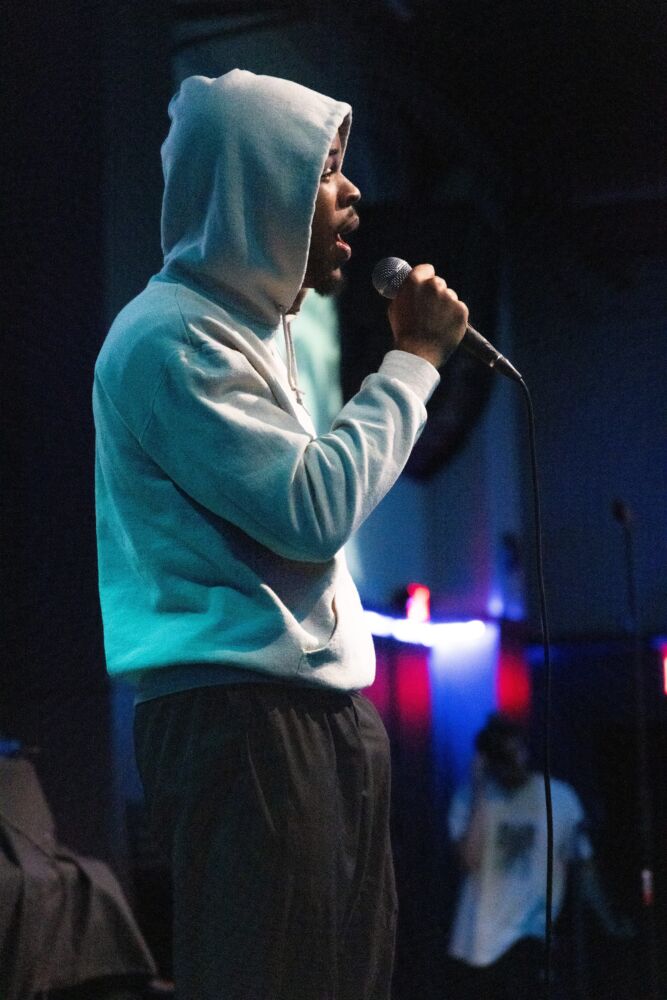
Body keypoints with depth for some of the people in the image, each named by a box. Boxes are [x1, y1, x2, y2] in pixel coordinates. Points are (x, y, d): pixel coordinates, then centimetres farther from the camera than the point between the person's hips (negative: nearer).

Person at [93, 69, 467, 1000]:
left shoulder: (245, 329, 20)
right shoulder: (172, 333, -10)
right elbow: (315, 508, -17)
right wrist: (414, 359, -8)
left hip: (319, 712, 10)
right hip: (240, 718, -10)